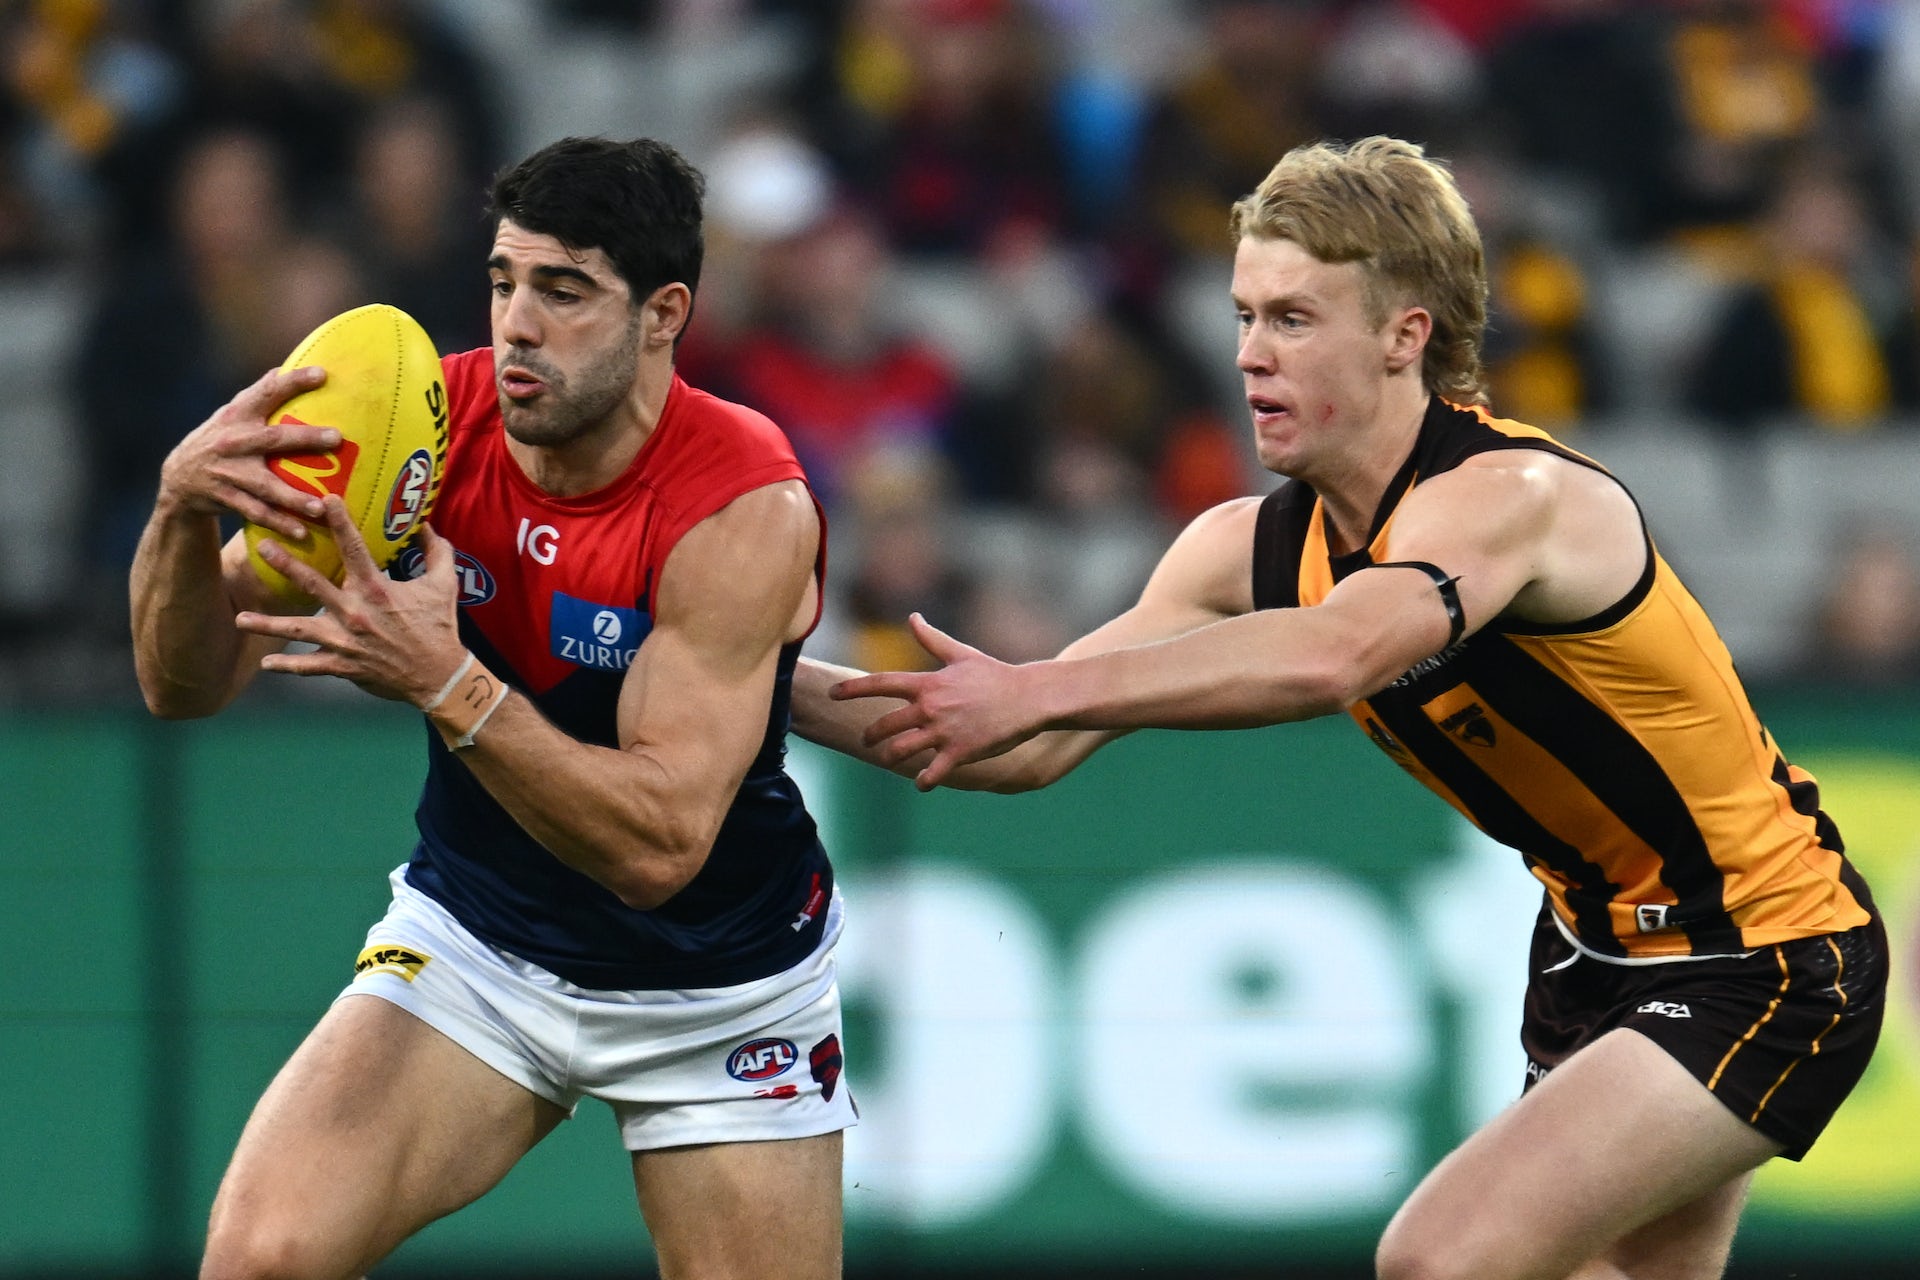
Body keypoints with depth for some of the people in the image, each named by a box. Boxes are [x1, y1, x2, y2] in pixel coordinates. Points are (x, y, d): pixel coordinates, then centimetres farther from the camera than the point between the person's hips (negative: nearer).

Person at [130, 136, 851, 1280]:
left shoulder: (747, 509, -25)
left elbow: (658, 846, -32)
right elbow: (187, 686, -13)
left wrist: (445, 684, -44)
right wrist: (184, 510, -34)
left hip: (719, 996, -2)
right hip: (474, 938, 2)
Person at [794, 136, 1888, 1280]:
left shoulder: (1509, 495, -26)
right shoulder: (1256, 547, -2)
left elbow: (1335, 656, -47)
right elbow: (1033, 752, -2)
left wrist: (1029, 692, -50)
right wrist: (793, 691, -15)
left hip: (1765, 963, -9)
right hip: (1601, 957, 9)